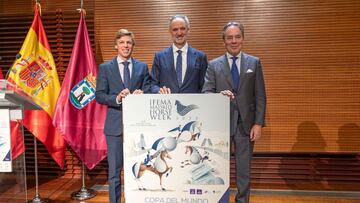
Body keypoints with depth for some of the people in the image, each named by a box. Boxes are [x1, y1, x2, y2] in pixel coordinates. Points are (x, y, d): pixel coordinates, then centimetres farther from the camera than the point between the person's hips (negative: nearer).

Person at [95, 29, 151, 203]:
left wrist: (142, 94, -17)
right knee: (115, 170, 8)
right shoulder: (105, 68, 5)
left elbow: (148, 92, 5)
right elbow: (99, 96, 0)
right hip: (115, 124, -1)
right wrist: (117, 98, -18)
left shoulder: (142, 67, 8)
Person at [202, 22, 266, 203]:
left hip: (246, 123, 1)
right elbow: (206, 92, -3)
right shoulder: (213, 65, 4)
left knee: (244, 168, 11)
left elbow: (260, 96, 2)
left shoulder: (254, 62, 5)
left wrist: (258, 123, -5)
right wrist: (220, 95, -24)